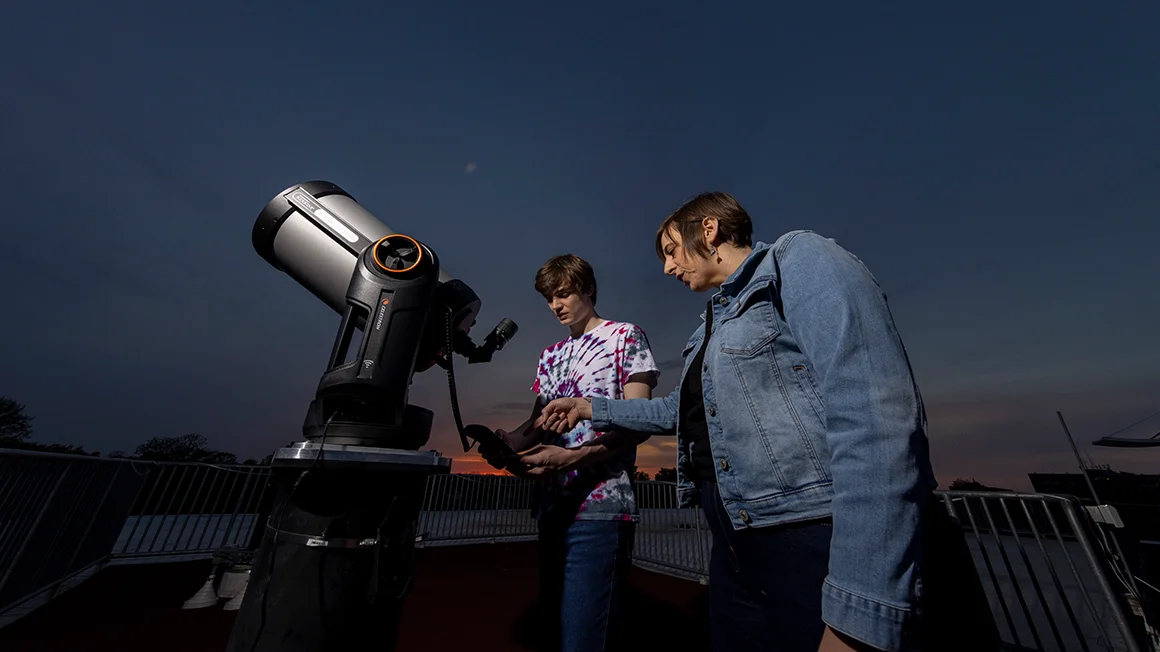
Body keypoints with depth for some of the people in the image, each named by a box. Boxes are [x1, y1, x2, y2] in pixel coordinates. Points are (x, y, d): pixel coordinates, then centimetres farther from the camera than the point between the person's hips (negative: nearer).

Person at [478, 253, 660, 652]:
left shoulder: (625, 336, 0)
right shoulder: (550, 356, 18)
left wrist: (573, 457, -22)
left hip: (599, 507, -6)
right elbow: (538, 424, 15)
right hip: (552, 507, 7)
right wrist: (506, 443, -7)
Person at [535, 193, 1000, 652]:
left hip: (826, 554, -8)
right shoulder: (711, 329, 17)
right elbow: (681, 412, 28)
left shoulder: (795, 260, -9)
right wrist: (591, 408, 25)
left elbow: (876, 413, -21)